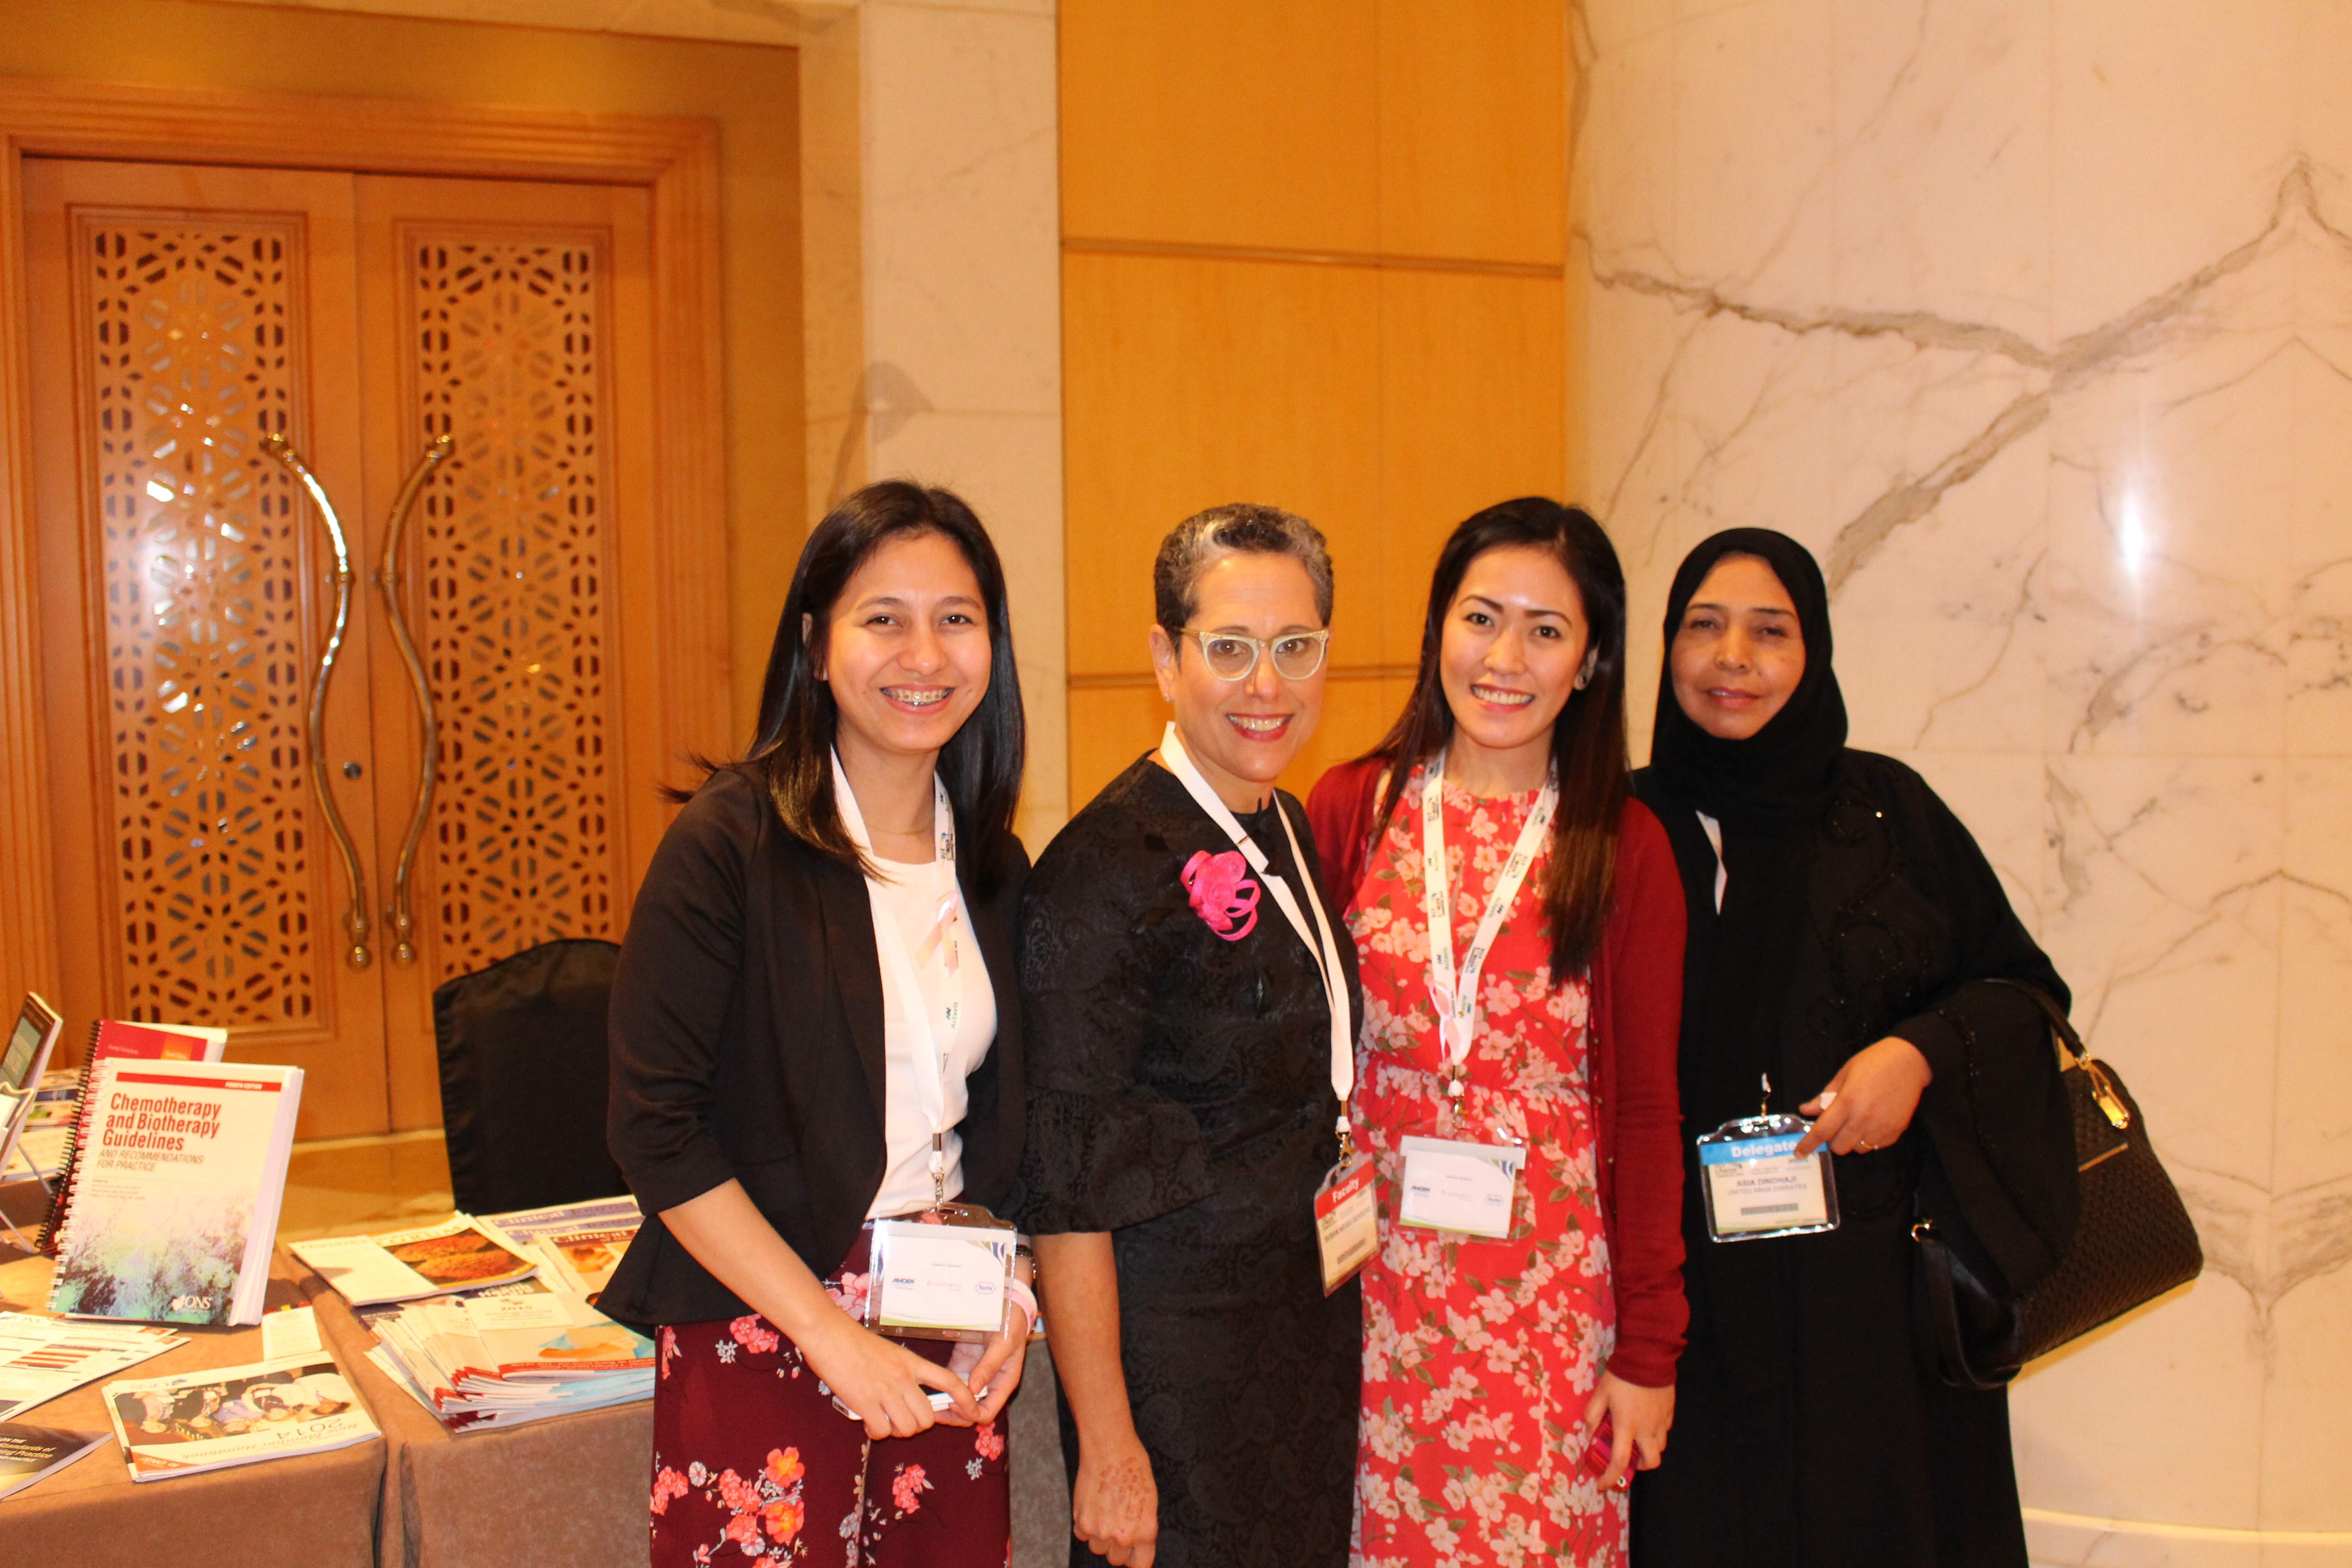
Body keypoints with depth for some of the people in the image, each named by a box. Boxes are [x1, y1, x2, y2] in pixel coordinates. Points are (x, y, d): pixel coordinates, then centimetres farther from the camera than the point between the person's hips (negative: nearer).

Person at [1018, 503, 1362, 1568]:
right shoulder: (1106, 865, -19)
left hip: (1313, 1320, 8)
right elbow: (1067, 1184, -18)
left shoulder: (1288, 831, 5)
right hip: (1175, 1347, -7)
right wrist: (1108, 1447, -18)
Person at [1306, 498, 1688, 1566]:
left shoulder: (1625, 847, -2)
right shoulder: (1351, 808, 0)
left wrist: (1649, 1350, -2)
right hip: (1373, 1284, 1)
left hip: (1550, 1291, -1)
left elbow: (1643, 1112, 0)